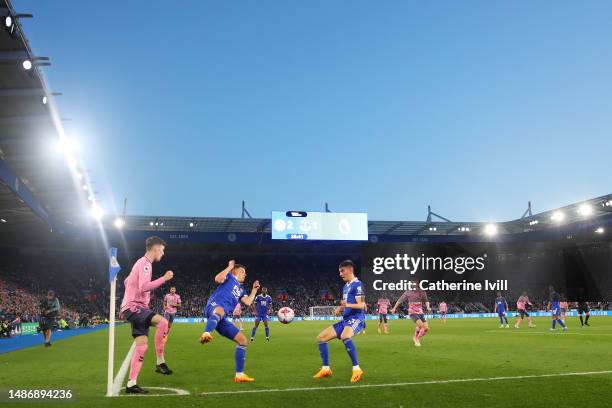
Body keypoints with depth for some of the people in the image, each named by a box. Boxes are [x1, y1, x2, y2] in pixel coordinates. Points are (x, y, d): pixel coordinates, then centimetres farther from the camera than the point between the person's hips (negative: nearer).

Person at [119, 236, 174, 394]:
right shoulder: (145, 263, -11)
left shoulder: (142, 263, 21)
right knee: (162, 322, -28)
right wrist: (164, 278, -21)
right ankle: (160, 362, -19)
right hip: (133, 306, -10)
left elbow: (126, 282, 32)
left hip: (135, 307, 10)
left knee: (142, 345, 5)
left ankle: (131, 384, 6)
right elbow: (144, 286, -25)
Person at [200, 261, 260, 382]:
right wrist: (229, 267, 2)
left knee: (242, 340, 8)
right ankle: (206, 334, -78)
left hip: (222, 318, 8)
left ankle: (239, 374, 12)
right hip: (214, 306, -8)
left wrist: (254, 289, 27)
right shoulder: (229, 277, 19)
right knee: (220, 311, -48)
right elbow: (217, 279, -5)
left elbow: (248, 302, 19)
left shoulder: (241, 289, 37)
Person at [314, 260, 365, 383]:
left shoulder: (357, 284, -10)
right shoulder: (345, 286, 17)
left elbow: (361, 305, -19)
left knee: (345, 337, -41)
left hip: (356, 318, -10)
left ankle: (357, 369, -30)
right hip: (346, 319, 10)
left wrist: (347, 305, -35)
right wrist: (340, 309, 5)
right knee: (320, 338, 8)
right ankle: (326, 369, 17)